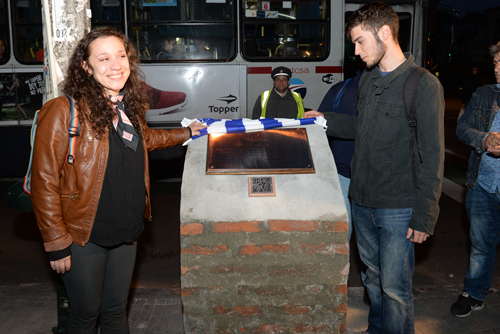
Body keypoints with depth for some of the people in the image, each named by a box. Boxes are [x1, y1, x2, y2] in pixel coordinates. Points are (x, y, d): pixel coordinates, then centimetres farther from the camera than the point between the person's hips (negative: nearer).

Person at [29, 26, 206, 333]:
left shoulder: (128, 108, 4)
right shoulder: (64, 111, -18)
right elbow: (45, 182, -17)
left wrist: (186, 133, 30)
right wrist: (56, 242, -16)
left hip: (126, 233, 6)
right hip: (84, 237, -6)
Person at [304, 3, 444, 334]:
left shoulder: (424, 85, -14)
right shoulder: (368, 79, 10)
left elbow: (432, 157, -14)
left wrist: (424, 216, -14)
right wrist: (325, 120, 12)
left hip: (398, 208, -7)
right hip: (362, 201, 7)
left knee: (394, 288, 2)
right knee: (374, 276, 21)